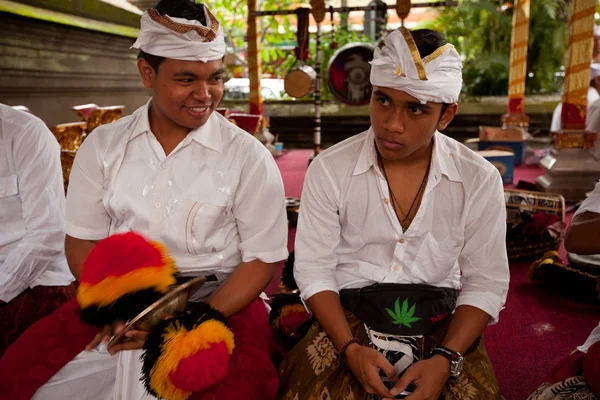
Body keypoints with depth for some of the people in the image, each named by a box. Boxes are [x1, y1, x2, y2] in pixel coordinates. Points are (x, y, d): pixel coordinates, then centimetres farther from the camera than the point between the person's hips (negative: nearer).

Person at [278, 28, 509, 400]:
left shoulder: (480, 180, -6)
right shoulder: (329, 169, -8)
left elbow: (486, 283, -2)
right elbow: (313, 270, -4)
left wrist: (444, 360, -16)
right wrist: (351, 349, -17)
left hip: (440, 321, 2)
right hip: (347, 316, -1)